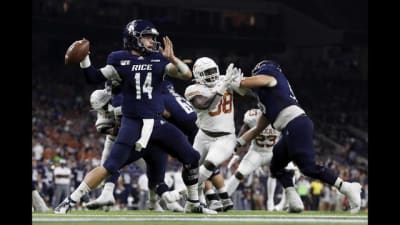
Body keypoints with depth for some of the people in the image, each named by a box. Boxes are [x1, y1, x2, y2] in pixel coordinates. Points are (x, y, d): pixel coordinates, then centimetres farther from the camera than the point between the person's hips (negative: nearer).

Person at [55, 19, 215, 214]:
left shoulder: (158, 59, 5)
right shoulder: (120, 60, -2)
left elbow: (187, 75, 1)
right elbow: (95, 78, 2)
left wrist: (172, 58, -15)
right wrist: (84, 58, -12)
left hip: (157, 123, 4)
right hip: (133, 123, -4)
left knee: (191, 158, 5)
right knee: (110, 166, -16)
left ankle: (193, 204, 22)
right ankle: (70, 202, -10)